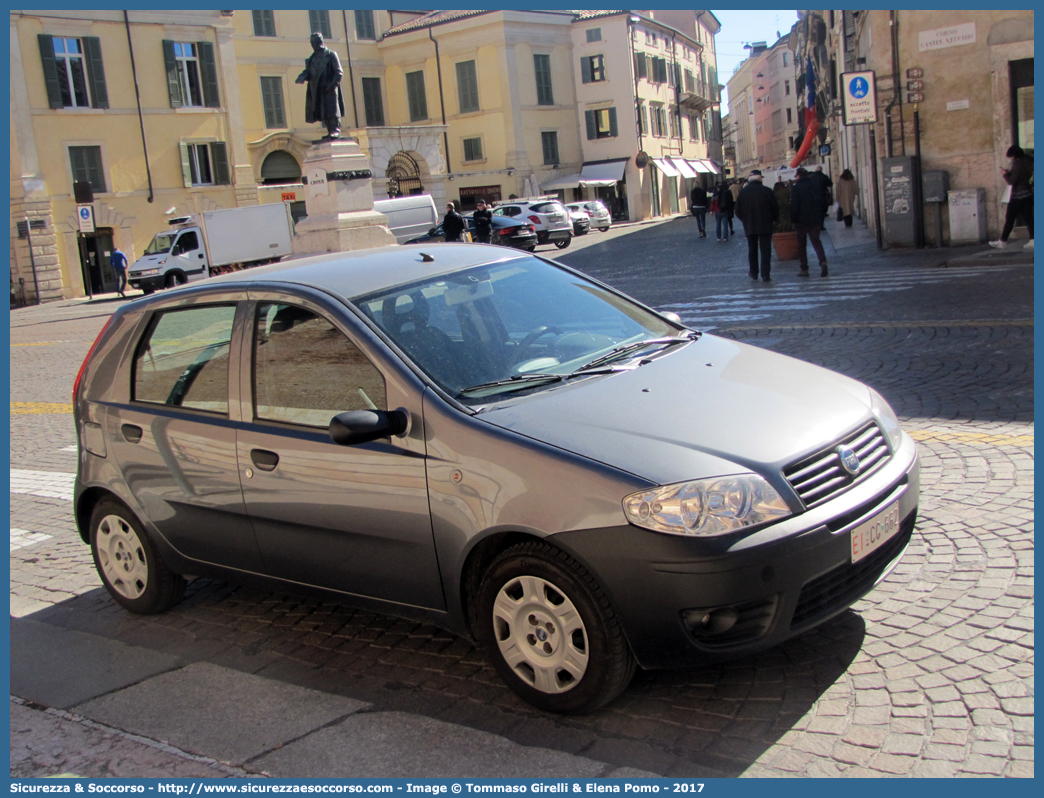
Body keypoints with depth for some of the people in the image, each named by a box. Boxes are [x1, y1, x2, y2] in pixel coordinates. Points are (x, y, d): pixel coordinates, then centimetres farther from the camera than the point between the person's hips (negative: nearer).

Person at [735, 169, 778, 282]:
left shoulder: (743, 192, -1)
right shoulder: (767, 191, -8)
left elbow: (738, 210, 3)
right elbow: (775, 208, -3)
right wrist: (773, 219, 15)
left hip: (749, 226, 2)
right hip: (765, 226, -2)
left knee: (752, 250, 14)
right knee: (765, 251, 0)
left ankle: (754, 273, 20)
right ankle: (765, 275, -6)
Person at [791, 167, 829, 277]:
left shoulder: (796, 188, -10)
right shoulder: (817, 184, 5)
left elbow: (794, 206, -12)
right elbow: (824, 202, 9)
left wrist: (793, 219, -2)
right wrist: (821, 216, 16)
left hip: (802, 220, -4)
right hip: (816, 219, 4)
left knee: (802, 245, 6)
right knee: (816, 241, 10)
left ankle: (804, 269, 4)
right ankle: (823, 261, -15)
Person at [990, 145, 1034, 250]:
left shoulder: (1017, 164, -16)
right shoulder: (1028, 162, 9)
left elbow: (1011, 181, -17)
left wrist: (1005, 174, -1)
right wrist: (1010, 172, 11)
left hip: (1017, 196, -8)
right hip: (1028, 194, 8)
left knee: (1009, 219, 0)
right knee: (1028, 218, 5)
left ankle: (1002, 241, 5)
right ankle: (1033, 240, -2)